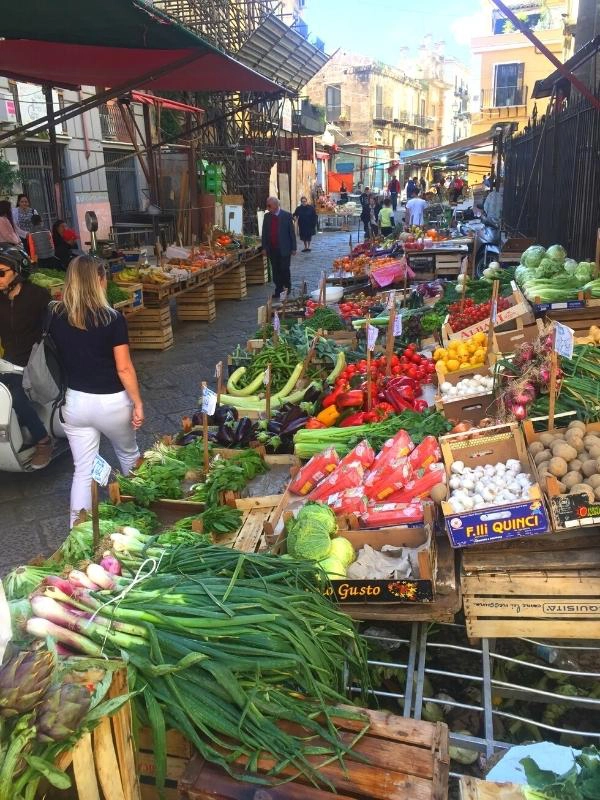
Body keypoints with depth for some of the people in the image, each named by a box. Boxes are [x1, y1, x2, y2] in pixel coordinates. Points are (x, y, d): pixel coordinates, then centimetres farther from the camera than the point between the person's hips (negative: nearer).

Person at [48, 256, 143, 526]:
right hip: (111, 402, -3)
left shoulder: (55, 315, -5)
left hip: (74, 401, 3)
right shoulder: (112, 318, -17)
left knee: (83, 470, 12)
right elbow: (124, 368, -16)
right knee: (128, 454, 24)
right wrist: (138, 403, -6)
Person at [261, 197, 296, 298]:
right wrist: (264, 247, 4)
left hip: (284, 248, -3)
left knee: (285, 270, -2)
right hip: (272, 249, 3)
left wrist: (293, 248, -5)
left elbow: (292, 232, -2)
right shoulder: (267, 216, 7)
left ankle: (287, 289, 14)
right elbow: (264, 233, 10)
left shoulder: (287, 215, -3)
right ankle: (278, 290, 12)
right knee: (276, 271, 5)